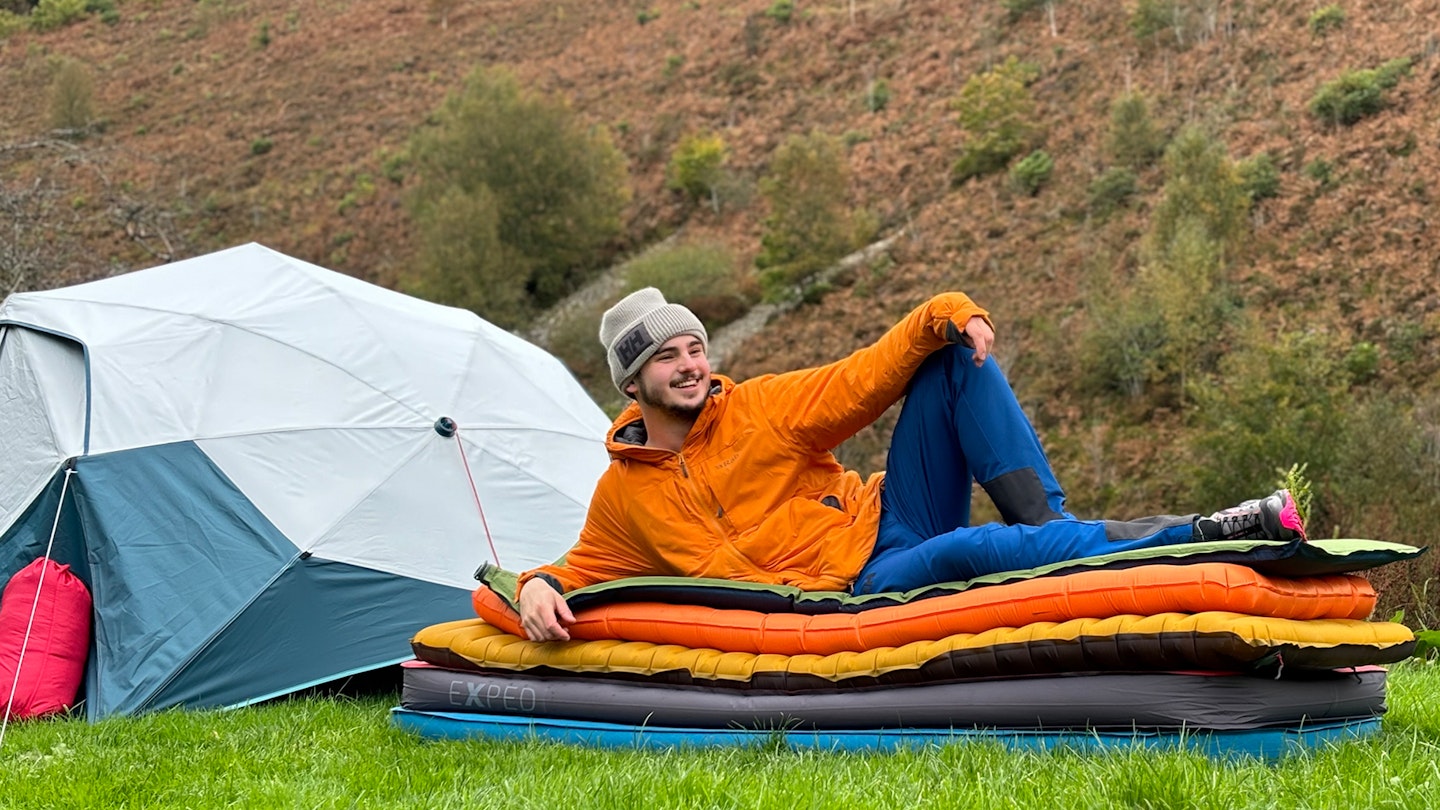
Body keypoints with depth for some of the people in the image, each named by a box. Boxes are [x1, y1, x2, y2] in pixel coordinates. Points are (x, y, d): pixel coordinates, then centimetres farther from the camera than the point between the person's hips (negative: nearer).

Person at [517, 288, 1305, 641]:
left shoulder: (763, 407, 8)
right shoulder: (623, 497, 6)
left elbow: (868, 375, 4)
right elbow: (582, 570, 15)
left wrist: (946, 315, -14)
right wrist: (537, 586, -9)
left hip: (892, 524, 4)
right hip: (859, 591, -3)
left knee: (957, 354, -11)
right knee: (968, 549, -38)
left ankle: (1045, 523, -20)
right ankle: (1198, 539, -33)